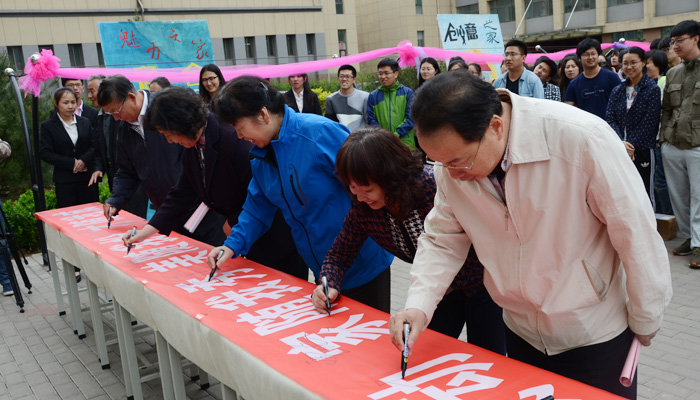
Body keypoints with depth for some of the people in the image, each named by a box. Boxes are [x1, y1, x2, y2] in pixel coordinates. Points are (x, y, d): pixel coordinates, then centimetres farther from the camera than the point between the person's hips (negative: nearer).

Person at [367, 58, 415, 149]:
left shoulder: (407, 93, 5)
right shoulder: (373, 96, 10)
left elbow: (411, 118, -2)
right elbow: (371, 120, 7)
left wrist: (396, 134, -14)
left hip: (405, 143, -1)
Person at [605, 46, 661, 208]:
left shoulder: (652, 89, 0)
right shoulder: (617, 91, 12)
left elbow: (649, 123, -8)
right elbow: (610, 118, 3)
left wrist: (631, 146, -14)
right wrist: (621, 143, -12)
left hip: (642, 152, -4)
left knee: (644, 194, 1)